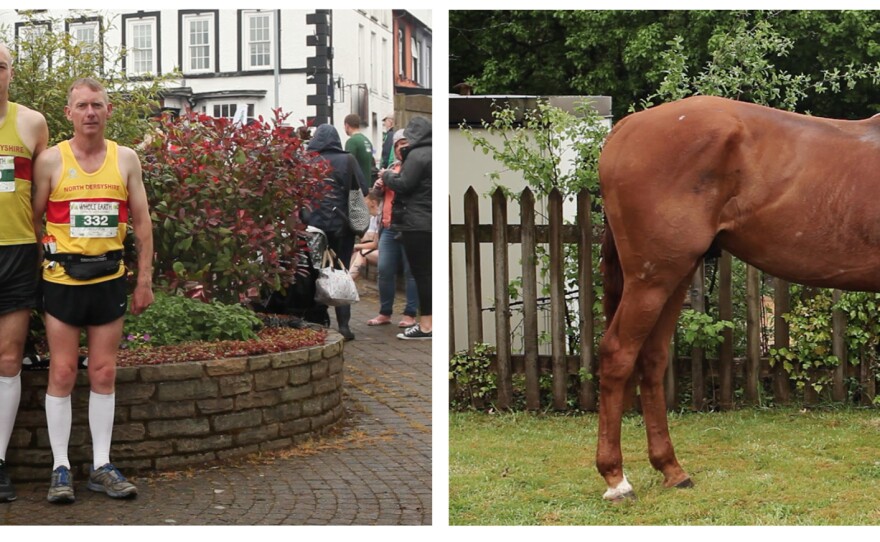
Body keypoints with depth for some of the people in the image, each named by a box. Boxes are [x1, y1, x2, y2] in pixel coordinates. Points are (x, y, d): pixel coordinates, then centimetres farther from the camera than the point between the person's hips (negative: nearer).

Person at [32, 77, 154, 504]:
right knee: (62, 373, 0)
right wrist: (36, 273, -4)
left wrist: (145, 281, 5)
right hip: (62, 279, -2)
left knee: (104, 373, 6)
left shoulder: (126, 160, 5)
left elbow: (141, 223, 8)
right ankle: (61, 469, 7)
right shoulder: (51, 161, -1)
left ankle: (102, 466, 14)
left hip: (109, 278, 2)